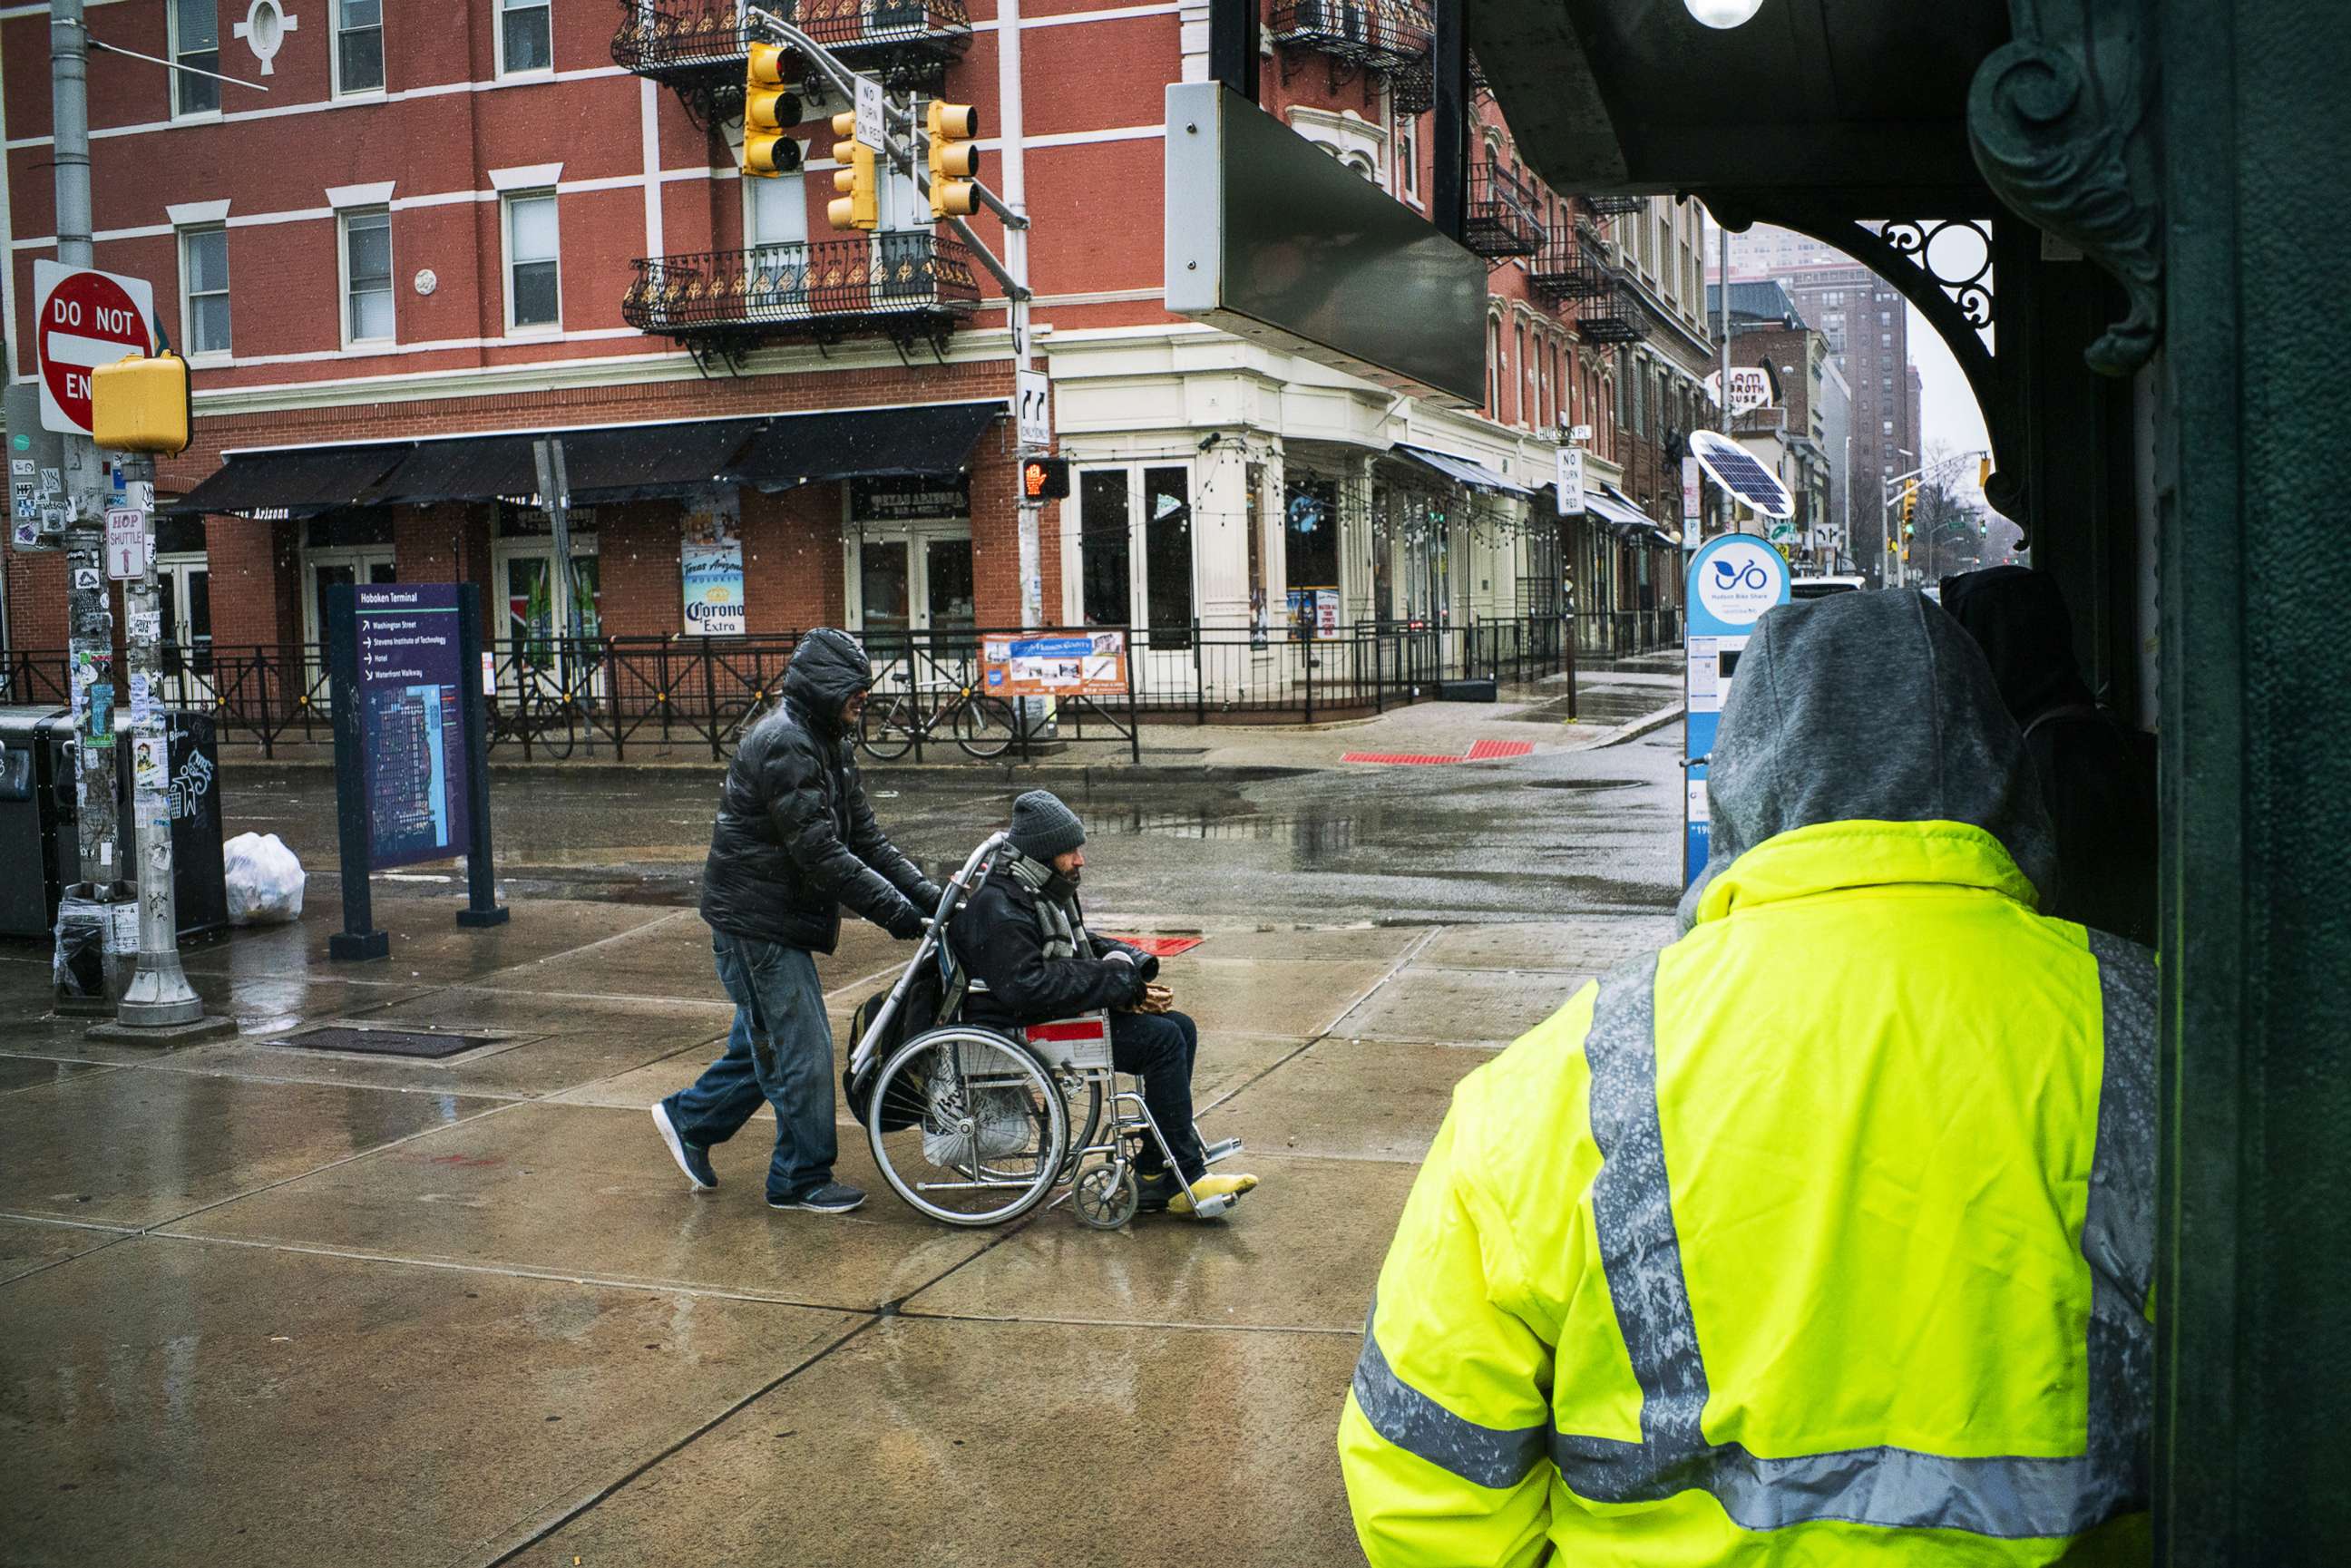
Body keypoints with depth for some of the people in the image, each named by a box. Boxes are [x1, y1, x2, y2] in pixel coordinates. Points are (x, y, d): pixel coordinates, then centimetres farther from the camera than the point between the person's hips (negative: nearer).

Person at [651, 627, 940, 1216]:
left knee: (768, 1039, 19)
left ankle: (689, 1118, 35)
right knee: (802, 1049, -3)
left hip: (779, 920, 10)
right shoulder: (782, 745, -21)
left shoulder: (826, 744, 12)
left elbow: (864, 836, 10)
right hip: (757, 922, -10)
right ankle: (802, 1180, 8)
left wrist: (923, 891, -1)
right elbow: (820, 852, -25)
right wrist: (892, 908, -24)